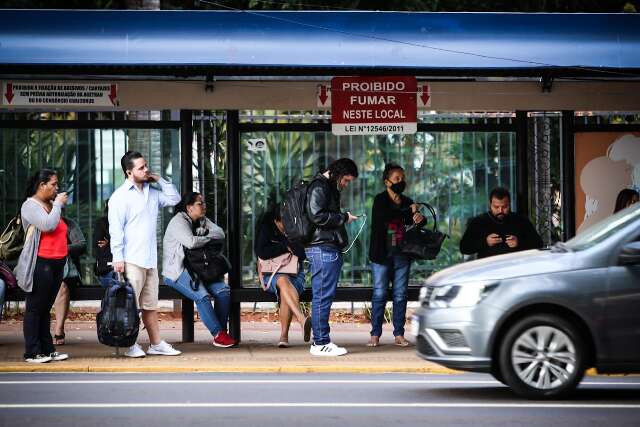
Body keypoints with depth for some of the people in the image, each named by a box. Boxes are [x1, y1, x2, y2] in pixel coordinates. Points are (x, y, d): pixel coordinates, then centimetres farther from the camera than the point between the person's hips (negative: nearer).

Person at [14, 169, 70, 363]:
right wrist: (58, 204, -10)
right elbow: (48, 225, -21)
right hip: (40, 264, -8)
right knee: (35, 308, -3)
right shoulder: (30, 205, -7)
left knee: (46, 309, 12)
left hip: (57, 264, 8)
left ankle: (47, 349, 14)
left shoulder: (51, 205, 16)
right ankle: (32, 353, 0)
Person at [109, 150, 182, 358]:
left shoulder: (152, 193, 15)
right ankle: (130, 345, 1)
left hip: (150, 259, 7)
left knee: (150, 305, 12)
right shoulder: (120, 196, -8)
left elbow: (174, 198, 22)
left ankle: (156, 344, 16)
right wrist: (118, 257, -17)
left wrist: (159, 180, 12)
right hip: (131, 260, -7)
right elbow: (116, 229, -12)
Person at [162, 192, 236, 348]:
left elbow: (221, 234, 5)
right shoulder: (178, 222, -10)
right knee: (202, 296, -29)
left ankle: (222, 331, -12)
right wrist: (208, 238, -8)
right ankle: (218, 335, -25)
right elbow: (191, 242, -26)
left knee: (223, 290, -14)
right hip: (177, 271, -8)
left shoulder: (202, 220, 15)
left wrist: (202, 235, -10)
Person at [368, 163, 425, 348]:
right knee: (379, 294, -3)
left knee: (400, 295, 5)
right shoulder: (380, 200, -5)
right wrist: (409, 211, -20)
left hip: (402, 255, 4)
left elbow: (416, 221, 9)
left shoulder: (407, 202, 10)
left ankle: (399, 334, 9)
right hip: (382, 255, -4)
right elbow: (385, 215, -24)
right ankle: (375, 334, 1)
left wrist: (420, 218, -15)